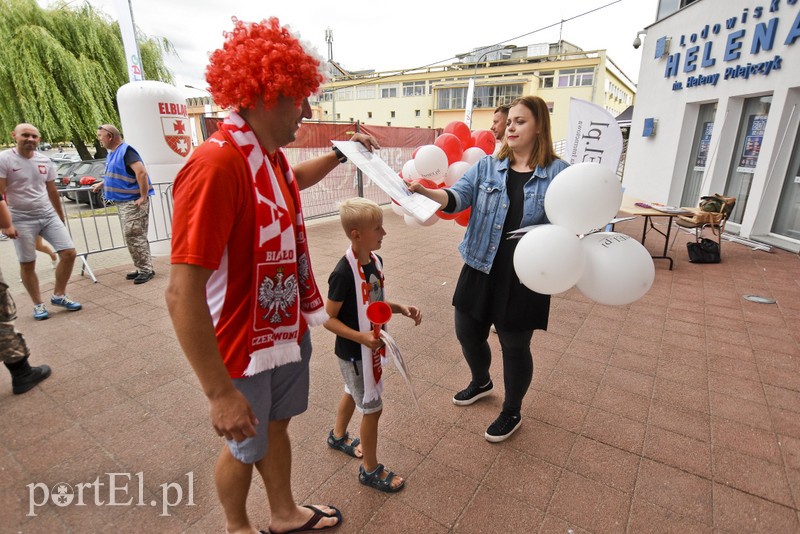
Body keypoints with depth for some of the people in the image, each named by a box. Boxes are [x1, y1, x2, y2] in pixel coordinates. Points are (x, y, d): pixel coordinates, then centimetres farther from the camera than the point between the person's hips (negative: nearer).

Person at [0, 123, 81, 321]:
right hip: (21, 220, -4)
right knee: (27, 264, 4)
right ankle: (38, 304, 17)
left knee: (69, 253, -3)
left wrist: (61, 217, 18)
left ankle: (59, 296, 14)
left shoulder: (45, 161, 7)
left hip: (49, 216, 4)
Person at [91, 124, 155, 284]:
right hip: (122, 201, 10)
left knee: (134, 236, -10)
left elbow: (141, 172, -24)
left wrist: (144, 197, -25)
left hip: (133, 201, -10)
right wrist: (101, 184, 24)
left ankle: (146, 269, -4)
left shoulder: (125, 150, -13)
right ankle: (141, 268, 18)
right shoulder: (111, 154, 16)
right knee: (131, 236, 11)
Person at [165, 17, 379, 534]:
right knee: (245, 448, 18)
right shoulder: (217, 165, -29)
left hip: (289, 329, 8)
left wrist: (341, 153, 24)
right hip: (245, 347, -8)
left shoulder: (270, 156, 1)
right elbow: (183, 291, -30)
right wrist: (220, 393, -26)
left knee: (277, 426, 26)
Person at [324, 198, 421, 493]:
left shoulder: (375, 260, -4)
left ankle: (338, 436, 55)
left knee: (354, 392, 28)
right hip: (353, 351, -8)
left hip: (371, 346, 8)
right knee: (372, 407, 5)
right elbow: (328, 318, -21)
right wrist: (361, 337, -31)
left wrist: (401, 308, -5)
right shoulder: (344, 273, -28)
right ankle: (370, 469, 28)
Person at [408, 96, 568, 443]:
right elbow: (457, 198, -10)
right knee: (468, 333, 15)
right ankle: (481, 382, 50)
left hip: (526, 277, -3)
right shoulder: (486, 167, 4)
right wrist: (425, 191, -30)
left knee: (515, 346, 10)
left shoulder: (558, 173, -4)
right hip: (481, 269, 4)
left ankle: (512, 413, 38)